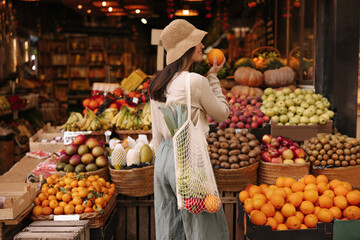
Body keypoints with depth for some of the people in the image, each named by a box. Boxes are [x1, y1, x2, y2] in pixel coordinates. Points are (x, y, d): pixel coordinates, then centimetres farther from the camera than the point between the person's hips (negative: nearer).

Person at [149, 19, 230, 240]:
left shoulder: (158, 83, 8)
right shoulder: (196, 81, -15)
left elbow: (157, 133, 13)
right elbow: (222, 114, 0)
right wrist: (213, 77, 6)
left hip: (164, 157, 8)